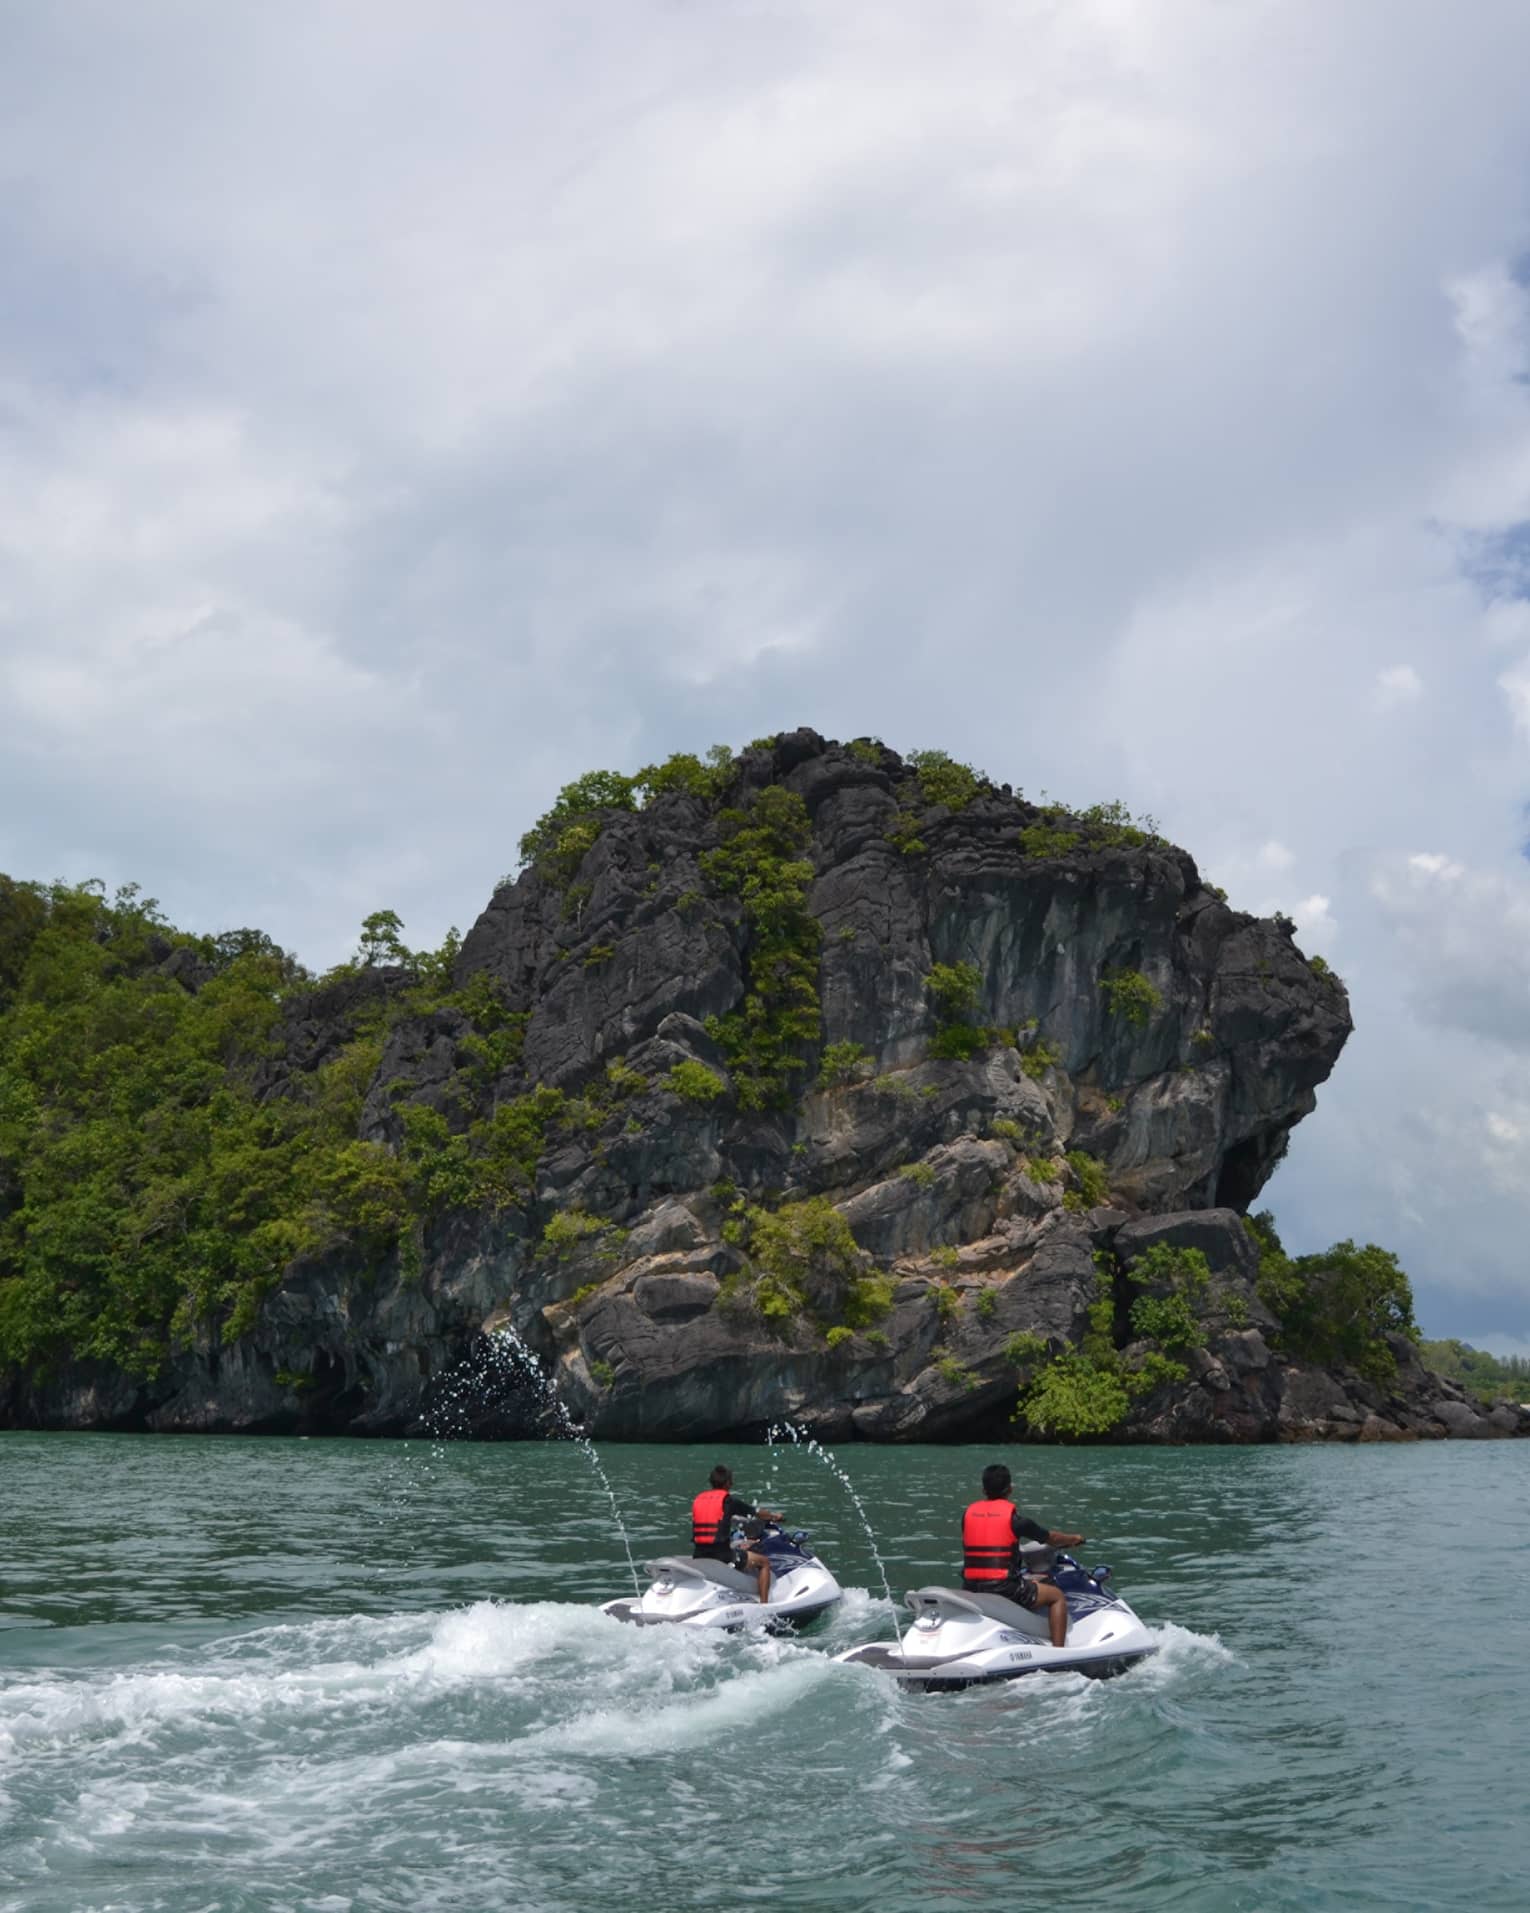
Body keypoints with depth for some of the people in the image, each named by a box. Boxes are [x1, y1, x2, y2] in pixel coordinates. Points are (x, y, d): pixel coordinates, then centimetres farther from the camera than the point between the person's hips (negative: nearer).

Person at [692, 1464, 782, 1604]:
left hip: (698, 1556, 6)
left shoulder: (698, 1499, 12)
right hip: (722, 1554, -6)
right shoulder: (729, 1500, -3)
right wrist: (775, 1517, 28)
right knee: (764, 1562, 10)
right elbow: (760, 1513, 8)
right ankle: (763, 1605, 1)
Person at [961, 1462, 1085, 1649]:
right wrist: (1073, 1539, 27)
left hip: (971, 1589, 5)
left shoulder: (969, 1513, 7)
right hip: (1003, 1587, -5)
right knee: (1057, 1596, 10)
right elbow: (1050, 1538, 6)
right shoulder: (1012, 1514, -6)